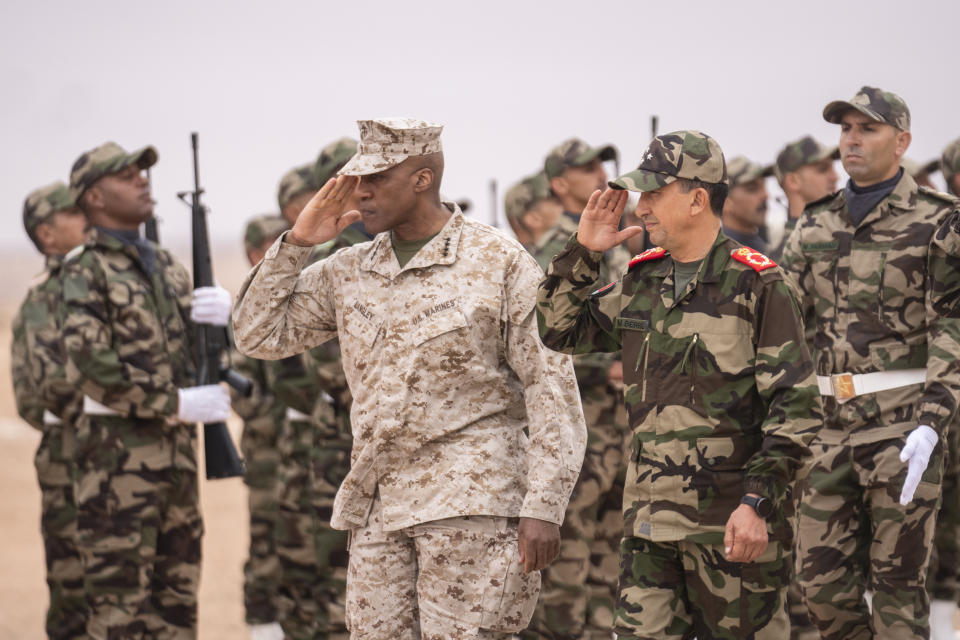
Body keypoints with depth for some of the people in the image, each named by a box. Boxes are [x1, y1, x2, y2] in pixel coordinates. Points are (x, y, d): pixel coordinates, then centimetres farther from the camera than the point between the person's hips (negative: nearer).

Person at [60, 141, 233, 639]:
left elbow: (193, 349, 18)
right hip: (117, 451, -8)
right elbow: (90, 366, -19)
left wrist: (218, 313, -5)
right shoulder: (85, 270, -9)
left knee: (177, 590, 11)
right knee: (119, 595, -5)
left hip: (176, 449, 8)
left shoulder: (166, 265, 14)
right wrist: (176, 404, -18)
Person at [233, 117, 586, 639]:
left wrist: (544, 508, -14)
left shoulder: (500, 264, -3)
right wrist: (297, 243, 4)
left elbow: (551, 388, -6)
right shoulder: (348, 272, 12)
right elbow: (259, 335, 14)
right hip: (377, 506, 6)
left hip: (470, 499, -5)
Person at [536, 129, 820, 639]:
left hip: (732, 522, -5)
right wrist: (582, 252, 8)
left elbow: (796, 406, -10)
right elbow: (559, 331, 20)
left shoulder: (755, 285, -7)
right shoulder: (641, 282, 12)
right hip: (649, 520, 6)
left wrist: (759, 502, -18)